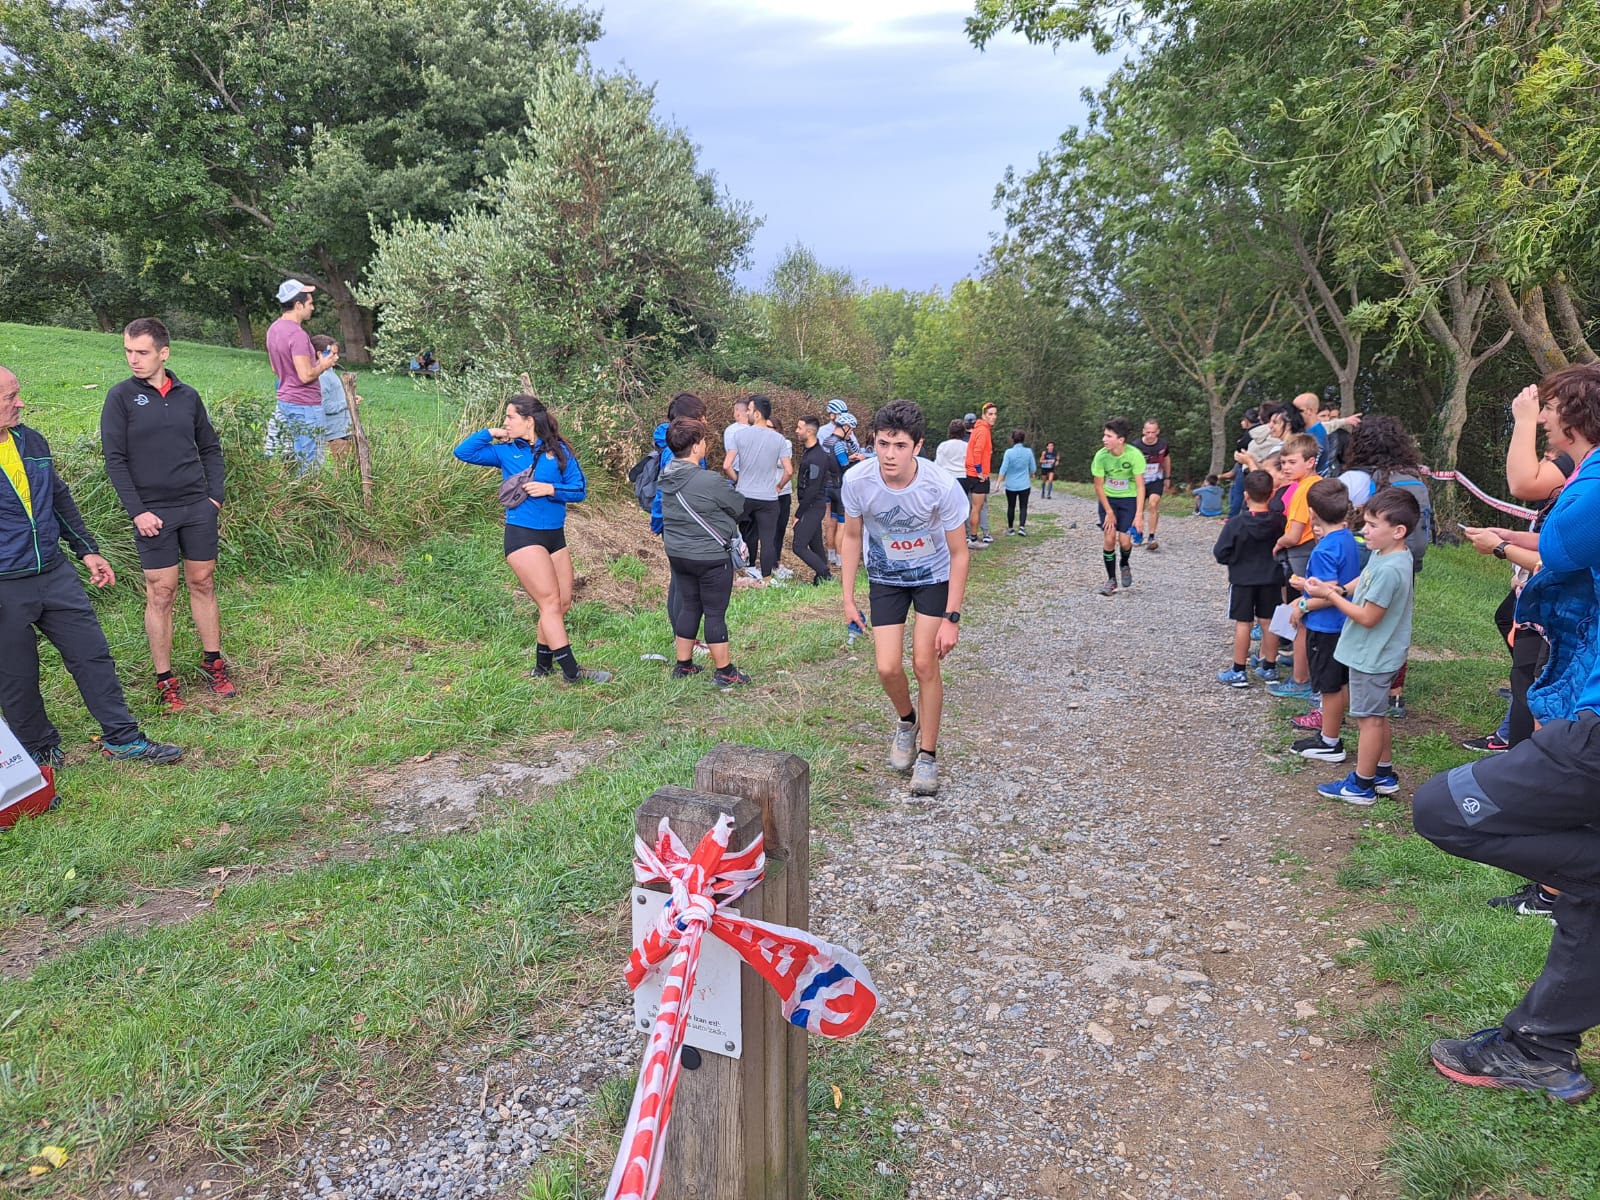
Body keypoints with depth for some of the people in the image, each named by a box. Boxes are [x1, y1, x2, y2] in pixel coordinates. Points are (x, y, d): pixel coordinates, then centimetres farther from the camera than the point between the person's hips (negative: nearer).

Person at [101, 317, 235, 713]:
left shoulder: (188, 396, 7)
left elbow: (210, 448, 15)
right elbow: (115, 460, -5)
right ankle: (165, 681, 10)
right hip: (154, 512, -3)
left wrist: (215, 495, 5)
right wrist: (137, 511, -11)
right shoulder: (121, 397, -3)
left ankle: (213, 665, 22)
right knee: (161, 594, 1)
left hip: (198, 508, 3)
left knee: (203, 584, 10)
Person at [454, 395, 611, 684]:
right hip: (523, 536, -4)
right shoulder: (505, 451, 4)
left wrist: (550, 489, -15)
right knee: (550, 602, -8)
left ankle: (543, 667, 22)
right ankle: (572, 672, -8)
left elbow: (580, 489, 0)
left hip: (555, 536, 4)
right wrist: (490, 433, -2)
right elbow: (463, 452, 3)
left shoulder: (558, 450, 4)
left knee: (563, 603, 8)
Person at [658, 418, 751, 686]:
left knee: (689, 606, 19)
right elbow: (740, 507, -9)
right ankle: (724, 671, 14)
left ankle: (683, 664, 27)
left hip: (677, 553, 7)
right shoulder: (710, 481, -23)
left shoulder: (666, 476, 0)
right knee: (715, 613, 3)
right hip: (711, 557, -7)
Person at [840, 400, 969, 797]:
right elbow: (852, 537, -6)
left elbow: (959, 553, -17)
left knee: (925, 663, -8)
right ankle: (907, 720, 29)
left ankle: (927, 756, 10)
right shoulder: (857, 480, -25)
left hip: (934, 577, -2)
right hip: (885, 578, 2)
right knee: (888, 668, -6)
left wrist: (951, 618, -18)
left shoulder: (942, 486, -30)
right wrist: (848, 598, -4)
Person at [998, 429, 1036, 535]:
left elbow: (1003, 469, -12)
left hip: (1011, 485, 0)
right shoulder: (1028, 452, -4)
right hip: (1024, 485, 0)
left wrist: (999, 482, -7)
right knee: (1023, 507, 6)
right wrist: (1031, 476, 26)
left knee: (1011, 507, 11)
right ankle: (1022, 527, -10)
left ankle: (1010, 529, 19)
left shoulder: (1009, 452, -10)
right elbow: (1033, 469, 5)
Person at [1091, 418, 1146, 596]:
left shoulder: (1134, 455, -24)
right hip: (1108, 499, 1)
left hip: (1129, 499, -1)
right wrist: (1109, 512, -8)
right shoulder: (1101, 456, -18)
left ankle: (1125, 565, 26)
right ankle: (1111, 579, 8)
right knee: (1109, 538, -9)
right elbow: (1098, 486, -8)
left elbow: (1140, 486, -20)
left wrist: (1138, 515, -26)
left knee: (1125, 541, -9)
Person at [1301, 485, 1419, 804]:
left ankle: (1361, 785, 13)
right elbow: (1363, 585, 13)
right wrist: (1336, 588, -5)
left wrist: (1330, 595, -17)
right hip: (1374, 653, 10)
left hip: (1371, 657, -10)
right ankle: (1384, 775, 33)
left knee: (1368, 717, 2)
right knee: (1376, 715, 20)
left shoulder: (1389, 569, -27)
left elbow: (1367, 617, -24)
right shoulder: (1383, 554, 3)